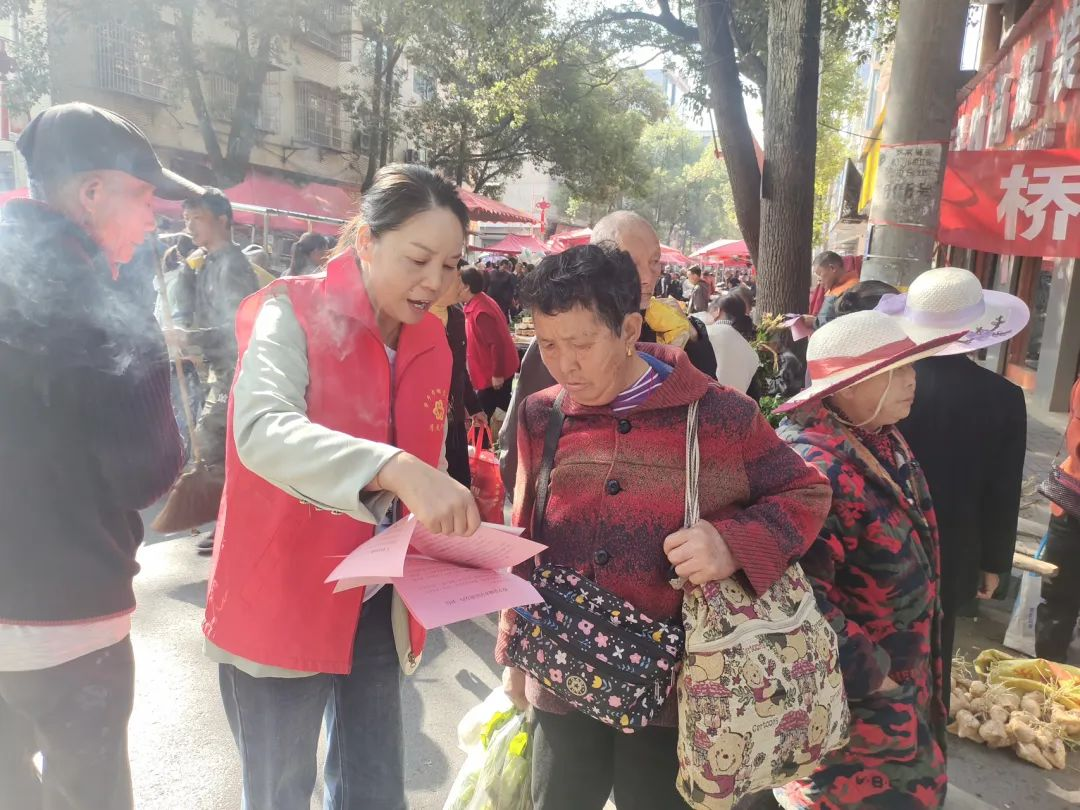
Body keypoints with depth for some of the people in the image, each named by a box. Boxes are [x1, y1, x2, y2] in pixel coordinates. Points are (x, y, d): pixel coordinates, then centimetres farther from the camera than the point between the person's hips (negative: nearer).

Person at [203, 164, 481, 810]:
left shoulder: (431, 343, 2)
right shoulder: (293, 313, -15)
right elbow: (261, 430, -33)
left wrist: (448, 517, -5)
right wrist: (395, 469, -46)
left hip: (378, 605, 5)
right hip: (282, 604, -5)